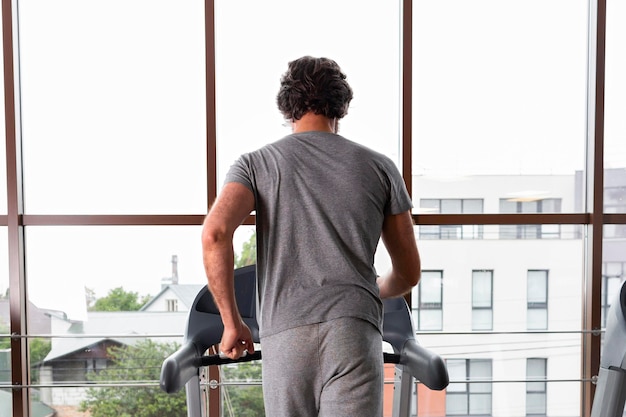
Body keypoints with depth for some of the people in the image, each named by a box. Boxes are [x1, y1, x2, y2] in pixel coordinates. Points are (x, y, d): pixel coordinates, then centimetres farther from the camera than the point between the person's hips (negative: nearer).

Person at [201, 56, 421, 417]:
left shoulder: (256, 163, 11)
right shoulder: (379, 166, 14)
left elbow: (215, 233, -8)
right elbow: (409, 272, 18)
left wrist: (232, 322, 2)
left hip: (284, 333, 1)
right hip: (355, 331, 0)